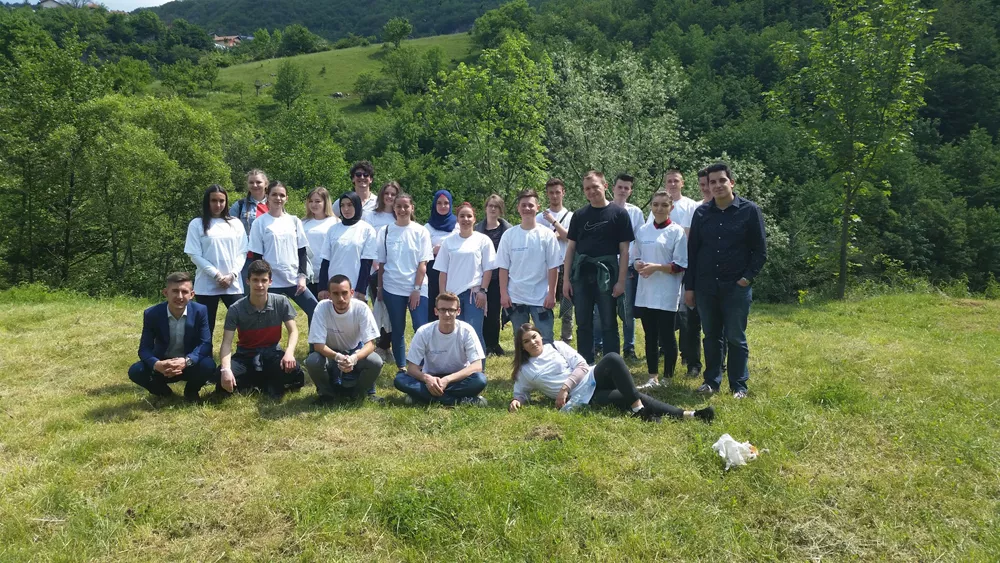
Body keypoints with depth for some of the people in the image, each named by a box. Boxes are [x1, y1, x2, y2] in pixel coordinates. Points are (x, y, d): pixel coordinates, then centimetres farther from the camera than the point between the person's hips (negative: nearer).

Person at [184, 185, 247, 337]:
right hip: (206, 285, -2)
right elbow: (195, 255, -3)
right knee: (206, 328, 4)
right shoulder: (196, 224, 2)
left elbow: (242, 253, 6)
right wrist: (216, 275, -11)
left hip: (233, 284, 2)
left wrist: (232, 275, -9)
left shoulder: (235, 224, 9)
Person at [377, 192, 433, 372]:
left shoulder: (421, 232, 0)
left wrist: (417, 289, -9)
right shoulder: (385, 231, 4)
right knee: (397, 331, 8)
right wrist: (379, 288, 4)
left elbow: (423, 264, -3)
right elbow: (381, 263, 6)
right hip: (392, 288, 1)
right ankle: (401, 368, 19)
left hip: (417, 288, -1)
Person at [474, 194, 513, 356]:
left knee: (494, 310, 1)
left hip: (498, 275, -1)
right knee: (484, 310, 0)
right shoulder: (478, 228, 7)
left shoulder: (507, 229, 2)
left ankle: (493, 344, 15)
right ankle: (487, 344, 12)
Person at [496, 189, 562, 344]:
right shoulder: (509, 235, 2)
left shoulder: (547, 235, -2)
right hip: (515, 297, 2)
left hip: (541, 298, -2)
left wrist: (551, 294, -7)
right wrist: (503, 293, -3)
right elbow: (503, 267, 3)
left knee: (545, 341, 1)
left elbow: (553, 267, -2)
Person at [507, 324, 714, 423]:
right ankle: (685, 415, -30)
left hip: (592, 379, 2)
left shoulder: (556, 346, 11)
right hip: (582, 399, -2)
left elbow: (581, 366, 3)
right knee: (625, 398, -24)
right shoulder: (524, 371, 10)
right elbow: (521, 393, 13)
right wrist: (516, 401, -12)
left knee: (612, 359, -32)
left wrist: (565, 387, -12)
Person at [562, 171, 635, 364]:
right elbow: (571, 248, 10)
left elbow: (624, 250, -2)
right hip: (581, 274, 3)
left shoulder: (618, 214, 0)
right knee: (583, 324, 9)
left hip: (606, 275, -3)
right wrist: (566, 279, 4)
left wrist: (621, 281, -8)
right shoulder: (579, 215, 9)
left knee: (609, 325, 3)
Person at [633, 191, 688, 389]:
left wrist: (656, 267, -18)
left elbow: (680, 266, -8)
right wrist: (638, 264, -6)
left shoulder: (677, 231, -6)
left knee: (666, 336, 1)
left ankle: (668, 378, 14)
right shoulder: (643, 230, 9)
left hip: (666, 293, -5)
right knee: (650, 336, 11)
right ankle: (653, 378, 20)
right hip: (645, 291, 5)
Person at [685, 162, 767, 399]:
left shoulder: (750, 210, -3)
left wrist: (747, 277, -9)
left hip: (736, 287, -3)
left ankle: (739, 386, 13)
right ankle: (711, 381, 22)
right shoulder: (701, 213, 5)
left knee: (736, 338, 3)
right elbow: (692, 251, 8)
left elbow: (760, 250, 0)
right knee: (711, 337, 11)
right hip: (706, 286, 3)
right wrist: (689, 286, 5)